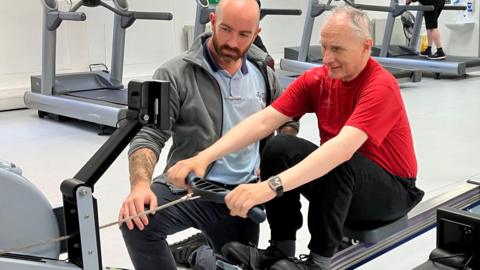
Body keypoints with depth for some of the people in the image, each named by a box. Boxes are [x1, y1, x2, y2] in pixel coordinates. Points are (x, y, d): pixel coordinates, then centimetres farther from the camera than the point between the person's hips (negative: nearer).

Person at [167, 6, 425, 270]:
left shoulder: (382, 87, -25)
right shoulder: (316, 79, -7)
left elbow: (342, 148, -41)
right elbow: (262, 121, -17)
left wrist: (272, 186, -51)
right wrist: (205, 157, -30)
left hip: (391, 190, -5)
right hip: (339, 183, 6)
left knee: (337, 165, -36)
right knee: (279, 147, -18)